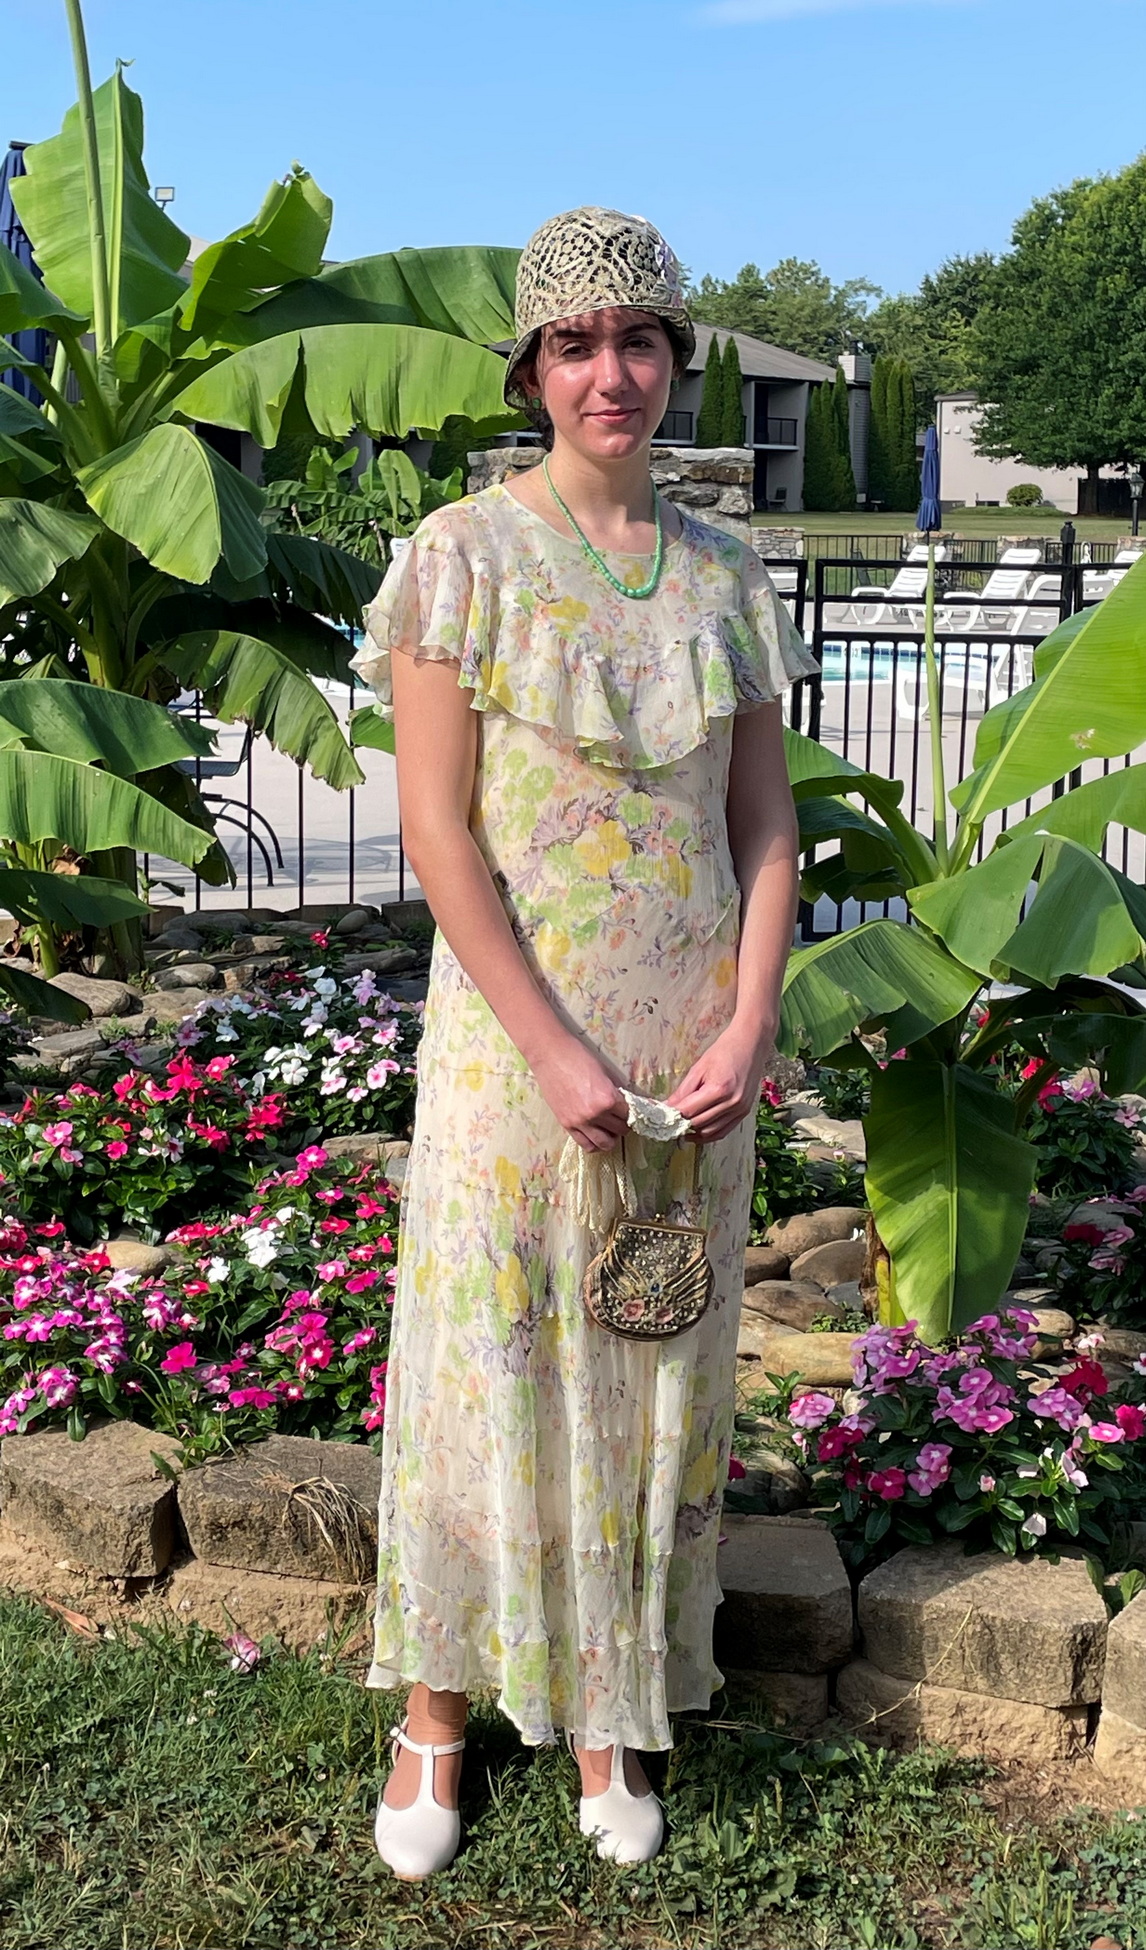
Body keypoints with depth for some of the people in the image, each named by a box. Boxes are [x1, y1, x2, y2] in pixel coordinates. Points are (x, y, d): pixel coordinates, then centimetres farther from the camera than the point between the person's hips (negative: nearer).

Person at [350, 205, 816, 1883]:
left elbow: (764, 818, 7)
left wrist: (751, 1022, -7)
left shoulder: (722, 575, 5)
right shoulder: (466, 554, -7)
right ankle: (439, 1708, 25)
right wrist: (554, 1050, -17)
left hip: (696, 1043, 4)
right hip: (513, 1031, -4)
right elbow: (436, 830, -12)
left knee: (661, 1368, 11)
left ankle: (610, 1712, 29)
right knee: (483, 1362, 5)